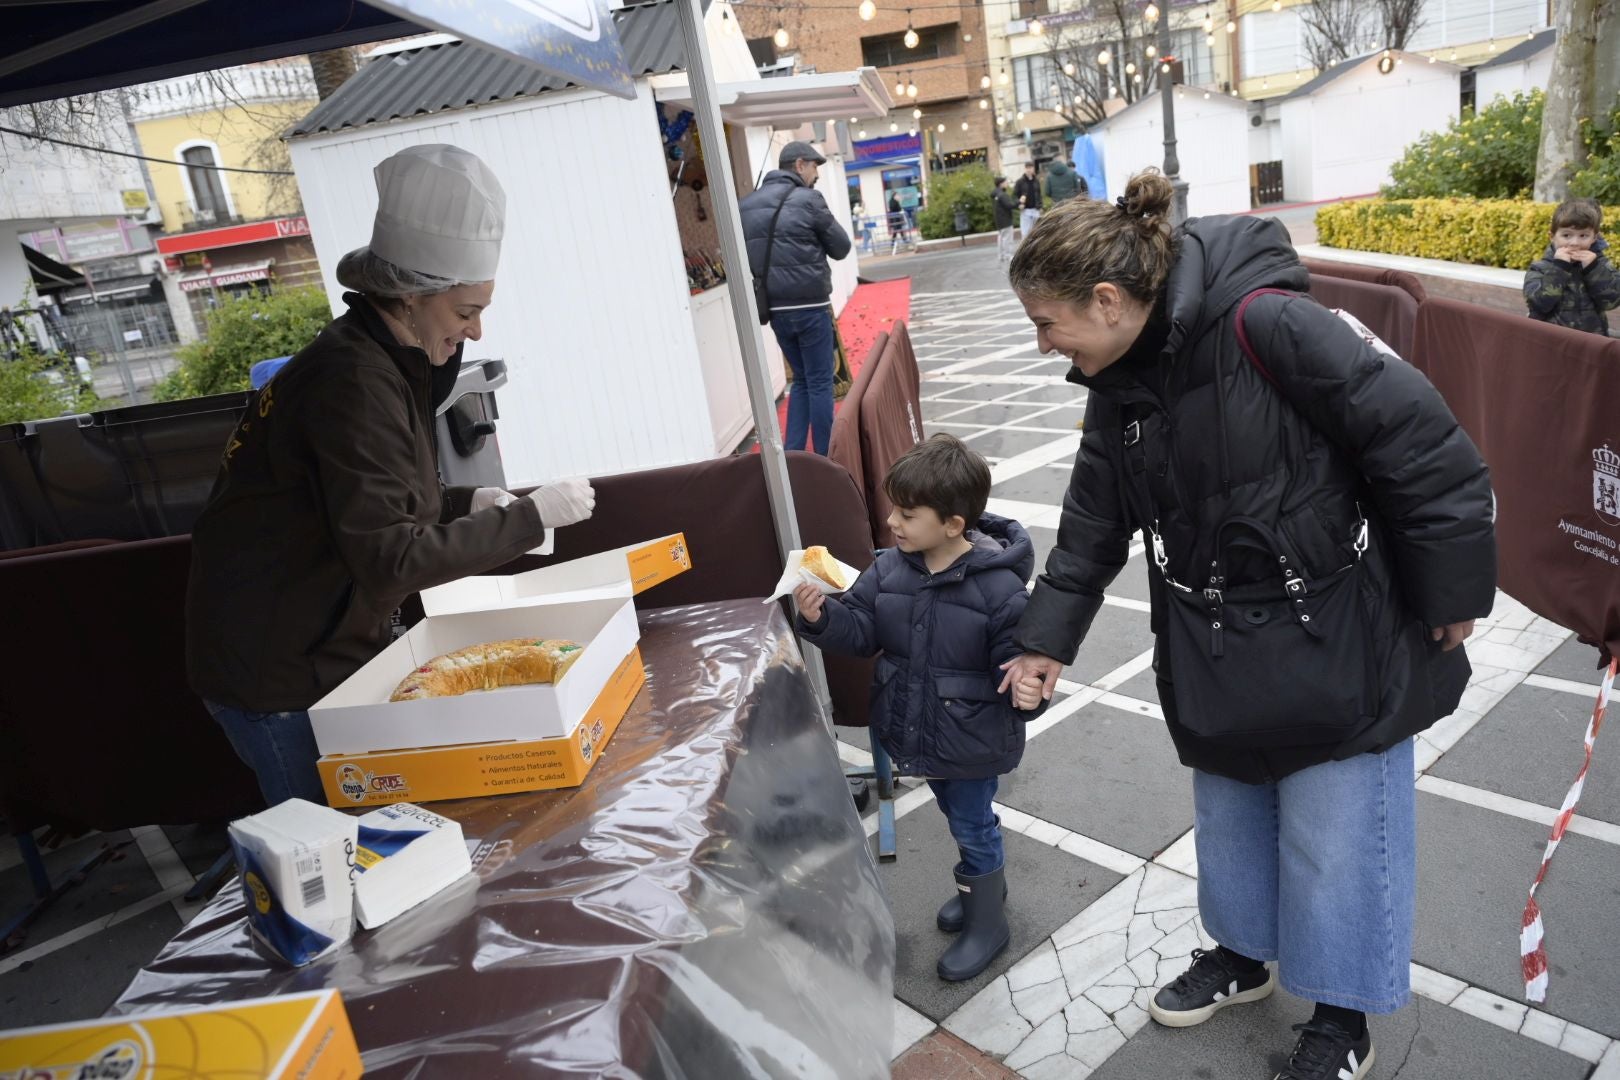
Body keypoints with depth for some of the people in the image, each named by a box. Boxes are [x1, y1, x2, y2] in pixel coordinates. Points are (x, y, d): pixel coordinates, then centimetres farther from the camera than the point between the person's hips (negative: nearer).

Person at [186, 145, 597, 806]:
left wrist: (467, 503, 1)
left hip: (334, 647, 9)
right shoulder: (352, 379, -24)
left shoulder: (390, 363, 6)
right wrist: (530, 517, -23)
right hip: (277, 674, -9)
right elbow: (391, 558, -29)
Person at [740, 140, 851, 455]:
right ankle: (825, 459, 8)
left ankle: (792, 454, 12)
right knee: (820, 382, 3)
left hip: (774, 308, 6)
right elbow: (841, 247, -2)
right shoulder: (807, 199, -9)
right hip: (809, 305, -6)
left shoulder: (747, 206, 10)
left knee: (801, 380, 18)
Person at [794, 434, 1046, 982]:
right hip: (918, 731, 6)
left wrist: (1026, 691, -39)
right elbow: (859, 630, -5)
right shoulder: (890, 568, -9)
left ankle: (986, 923, 35)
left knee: (972, 824, 12)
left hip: (973, 739, -6)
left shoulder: (997, 587, -24)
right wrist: (820, 617, -22)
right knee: (960, 816, 27)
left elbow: (1015, 660, -19)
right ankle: (986, 885, 53)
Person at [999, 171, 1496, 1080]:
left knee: (1332, 835, 9)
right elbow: (1095, 523, 8)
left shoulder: (1265, 324, -27)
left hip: (1337, 641, -7)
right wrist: (1046, 639, 8)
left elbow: (1423, 443, -22)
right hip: (1220, 654, 7)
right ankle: (1244, 954, 48)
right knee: (1229, 813, 22)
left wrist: (1451, 592, -12)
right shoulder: (1120, 386, -2)